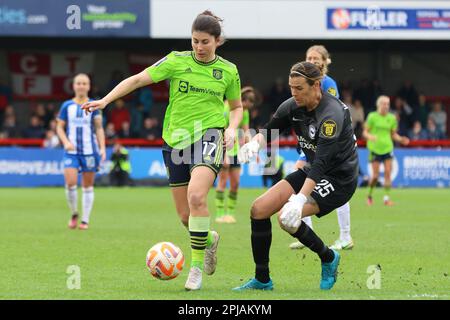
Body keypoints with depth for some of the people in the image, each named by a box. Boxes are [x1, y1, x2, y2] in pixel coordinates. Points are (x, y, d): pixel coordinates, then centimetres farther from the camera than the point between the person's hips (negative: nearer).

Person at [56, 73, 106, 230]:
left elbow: (99, 128, 4)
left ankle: (85, 220, 11)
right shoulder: (67, 106, 6)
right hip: (71, 151, 0)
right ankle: (74, 214, 6)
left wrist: (102, 148, -7)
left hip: (89, 151, 0)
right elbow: (60, 127, 10)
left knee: (88, 186, 3)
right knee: (70, 183, -15)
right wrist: (66, 142, -8)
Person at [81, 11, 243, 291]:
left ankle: (197, 265, -17)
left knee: (196, 196, -28)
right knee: (185, 215, 3)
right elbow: (137, 80, -4)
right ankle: (209, 239, 39)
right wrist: (105, 100, -14)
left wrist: (232, 127, -1)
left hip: (209, 136, -2)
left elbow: (237, 106, 19)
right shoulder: (177, 61, 0)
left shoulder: (228, 71, 5)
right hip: (176, 139, 2)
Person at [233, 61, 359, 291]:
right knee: (259, 210, -4)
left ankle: (328, 258, 1)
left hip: (339, 179, -8)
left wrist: (300, 199, -45)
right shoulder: (293, 106, -5)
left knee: (287, 218, -26)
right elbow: (268, 131, 5)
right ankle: (262, 280, 8)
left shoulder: (331, 114, -27)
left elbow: (322, 162, -35)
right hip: (311, 172, 8)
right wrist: (254, 143, -21)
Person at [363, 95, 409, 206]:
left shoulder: (392, 118, 7)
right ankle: (369, 196, 18)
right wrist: (369, 136, -24)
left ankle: (386, 198, -3)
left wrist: (401, 139, -3)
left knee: (388, 173, -7)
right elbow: (365, 132, -3)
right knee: (375, 175, -5)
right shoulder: (372, 116, -4)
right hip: (375, 148, -3)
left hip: (387, 148, 3)